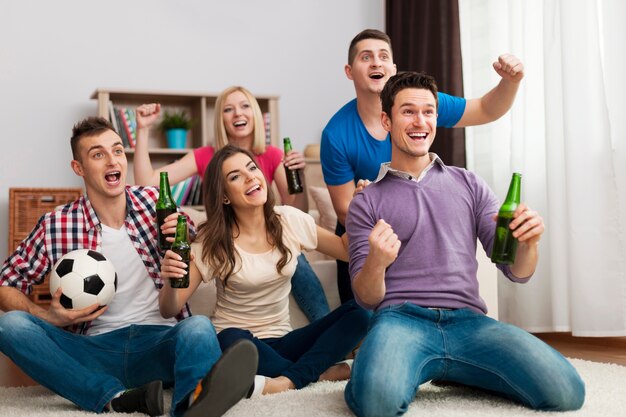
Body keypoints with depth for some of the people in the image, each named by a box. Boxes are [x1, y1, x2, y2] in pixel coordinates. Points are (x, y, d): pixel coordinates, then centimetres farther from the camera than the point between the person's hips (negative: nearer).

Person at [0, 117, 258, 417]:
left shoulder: (157, 202, 5)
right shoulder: (55, 226, 1)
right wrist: (49, 317, -10)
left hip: (162, 340, 0)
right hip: (95, 348, 1)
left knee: (198, 327, -33)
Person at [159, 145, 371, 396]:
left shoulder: (290, 220, -1)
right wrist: (171, 279, -33)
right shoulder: (213, 242, -9)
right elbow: (170, 311, -11)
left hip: (282, 340, 3)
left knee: (357, 314, -18)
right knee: (230, 340, -38)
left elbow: (348, 250, 6)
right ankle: (319, 372, -22)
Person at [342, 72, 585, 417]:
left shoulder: (469, 185, 17)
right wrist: (376, 262, -19)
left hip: (468, 320, 3)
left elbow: (517, 272, 14)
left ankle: (457, 373, 6)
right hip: (401, 320, -3)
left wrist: (528, 241, -11)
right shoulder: (367, 203, 11)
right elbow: (367, 299, 5)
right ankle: (398, 374, 0)